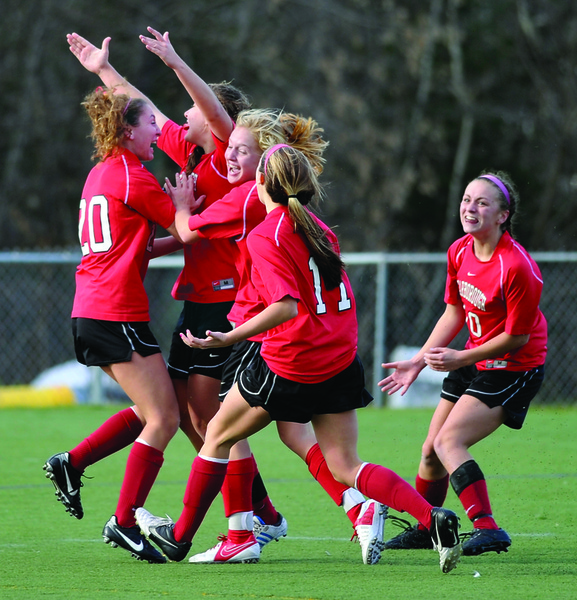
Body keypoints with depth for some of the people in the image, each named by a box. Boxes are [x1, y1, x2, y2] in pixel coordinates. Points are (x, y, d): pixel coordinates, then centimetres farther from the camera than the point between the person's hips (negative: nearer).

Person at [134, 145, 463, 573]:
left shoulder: (265, 237, -13)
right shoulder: (318, 228, 10)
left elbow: (287, 306, -25)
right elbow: (344, 298, 18)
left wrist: (228, 339, -25)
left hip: (289, 367, -6)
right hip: (340, 361, 6)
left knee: (218, 437, 15)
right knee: (344, 466, 6)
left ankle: (180, 536, 26)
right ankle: (432, 517, -14)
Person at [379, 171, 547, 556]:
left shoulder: (517, 267, -27)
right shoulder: (460, 251, -3)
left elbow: (517, 337, -21)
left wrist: (460, 359, -19)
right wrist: (419, 361, 5)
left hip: (514, 367, -8)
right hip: (473, 361, 8)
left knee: (449, 442, -22)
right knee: (431, 450, 12)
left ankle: (488, 530, -25)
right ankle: (422, 530, 33)